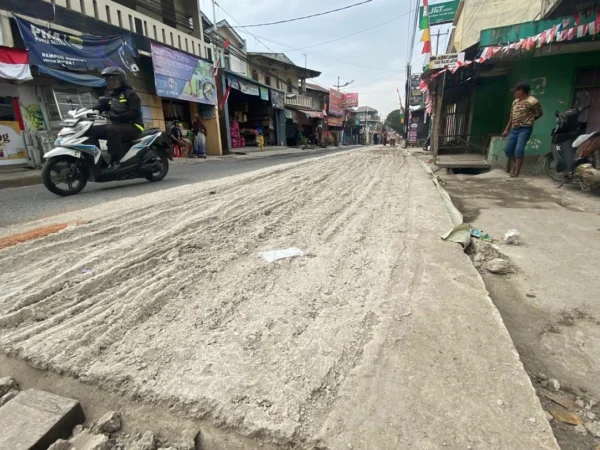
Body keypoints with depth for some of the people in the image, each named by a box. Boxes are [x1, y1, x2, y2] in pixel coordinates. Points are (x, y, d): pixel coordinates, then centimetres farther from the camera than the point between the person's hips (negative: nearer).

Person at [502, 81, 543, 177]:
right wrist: (506, 130, 18)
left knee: (519, 150, -16)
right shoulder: (515, 102, 14)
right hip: (514, 129, 7)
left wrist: (529, 120, 8)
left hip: (525, 129, -7)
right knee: (508, 150, 3)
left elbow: (539, 114, 1)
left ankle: (517, 171, -10)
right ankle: (517, 163, 28)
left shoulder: (532, 101, -8)